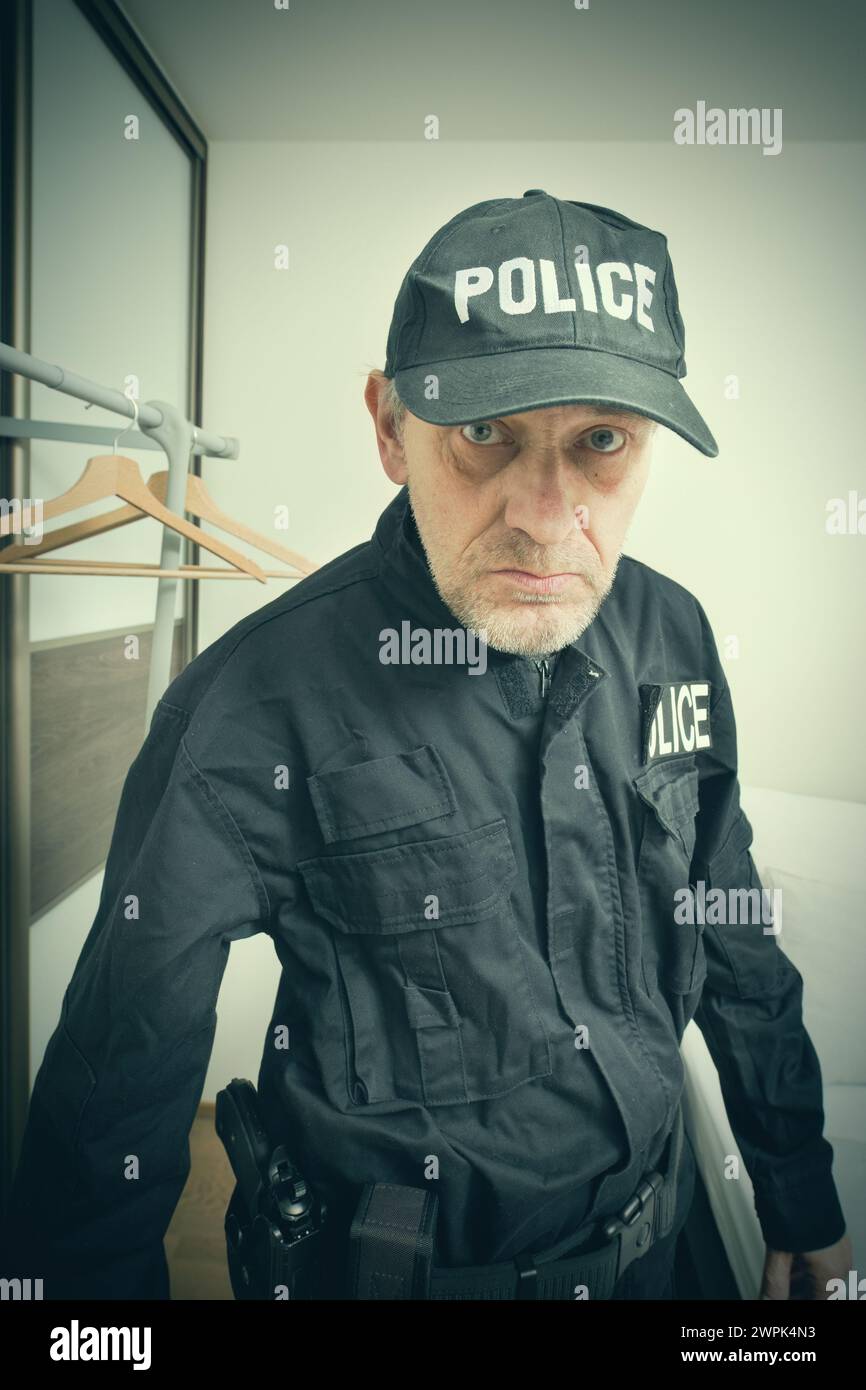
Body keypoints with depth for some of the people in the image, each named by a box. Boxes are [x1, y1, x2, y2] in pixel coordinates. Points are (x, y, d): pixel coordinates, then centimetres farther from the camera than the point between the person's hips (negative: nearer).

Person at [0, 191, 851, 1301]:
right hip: (403, 1262, -4)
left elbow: (736, 950, 1)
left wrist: (803, 1207, 9)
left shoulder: (671, 635, -11)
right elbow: (121, 1076, -19)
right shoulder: (255, 707, -28)